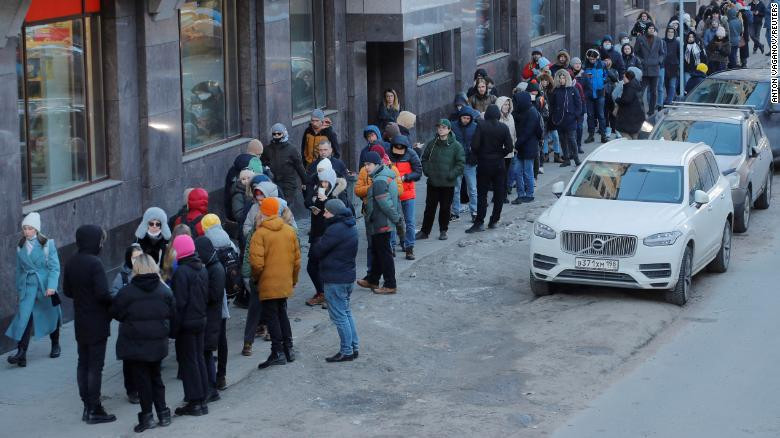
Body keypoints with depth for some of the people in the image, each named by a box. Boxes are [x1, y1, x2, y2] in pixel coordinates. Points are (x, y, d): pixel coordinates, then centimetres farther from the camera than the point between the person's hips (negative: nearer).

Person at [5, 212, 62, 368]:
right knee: (24, 316, -14)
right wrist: (19, 288, 16)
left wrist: (51, 286, -21)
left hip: (46, 286, -2)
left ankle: (55, 345, 38)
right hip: (28, 286, 2)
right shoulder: (21, 246, 4)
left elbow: (54, 267, -11)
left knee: (51, 316, 14)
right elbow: (19, 269, 14)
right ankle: (21, 353, -19)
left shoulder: (47, 244, -8)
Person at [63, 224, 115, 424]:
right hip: (97, 323, -7)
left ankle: (87, 407, 19)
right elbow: (103, 293, -24)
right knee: (95, 366, -1)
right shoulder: (95, 263, -21)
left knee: (83, 363, 14)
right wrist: (115, 304, -6)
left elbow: (67, 291, 10)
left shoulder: (71, 263, 2)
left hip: (80, 322, 7)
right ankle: (94, 410, 2)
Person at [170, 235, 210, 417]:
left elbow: (179, 301, -18)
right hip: (201, 320, 8)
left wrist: (175, 325, -13)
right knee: (199, 359, 14)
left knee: (188, 362, -1)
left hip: (187, 322, -8)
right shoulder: (202, 269, 7)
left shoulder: (181, 272, -17)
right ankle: (202, 400, 17)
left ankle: (194, 402, 0)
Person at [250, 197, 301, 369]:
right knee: (282, 313, 19)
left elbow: (257, 263, -20)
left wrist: (255, 277, -1)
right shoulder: (290, 231, 3)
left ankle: (278, 352, -1)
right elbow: (297, 258, 9)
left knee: (271, 316, 1)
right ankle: (288, 349, 22)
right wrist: (294, 279, 20)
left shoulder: (260, 234, -15)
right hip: (285, 283, 6)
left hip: (268, 284, -6)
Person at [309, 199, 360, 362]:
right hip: (349, 274, 10)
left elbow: (317, 251, -18)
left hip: (335, 279, -10)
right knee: (346, 312, 19)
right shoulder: (350, 227, 9)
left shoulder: (335, 230, -22)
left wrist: (316, 245, 2)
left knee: (339, 315, -2)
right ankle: (354, 347, 23)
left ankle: (346, 352, 3)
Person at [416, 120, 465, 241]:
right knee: (430, 208, 7)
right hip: (432, 183, 2)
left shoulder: (456, 146, -6)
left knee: (445, 208, 7)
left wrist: (451, 175, -12)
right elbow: (424, 159, 11)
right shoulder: (432, 143, 2)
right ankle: (424, 231, 14)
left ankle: (443, 231, 21)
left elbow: (461, 163, -6)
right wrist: (427, 171, -1)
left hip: (448, 184, -2)